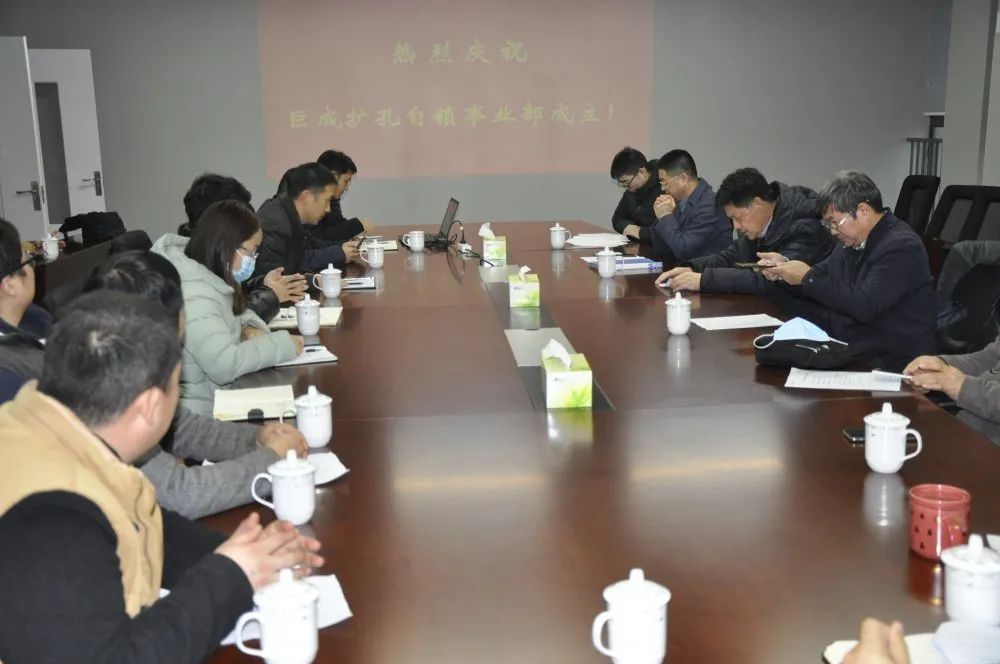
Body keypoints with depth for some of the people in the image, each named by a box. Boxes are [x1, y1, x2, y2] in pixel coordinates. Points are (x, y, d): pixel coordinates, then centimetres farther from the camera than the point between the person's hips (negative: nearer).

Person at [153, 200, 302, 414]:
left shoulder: (211, 276, 4)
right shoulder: (193, 294, -25)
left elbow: (235, 312, 22)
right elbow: (224, 365, -30)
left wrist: (250, 329, -1)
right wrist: (282, 344, -19)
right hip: (200, 411, -9)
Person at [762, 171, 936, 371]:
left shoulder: (901, 247, -17)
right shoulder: (853, 239, 10)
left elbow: (864, 306, -25)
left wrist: (808, 277, -18)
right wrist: (785, 267, 0)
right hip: (852, 350, 8)